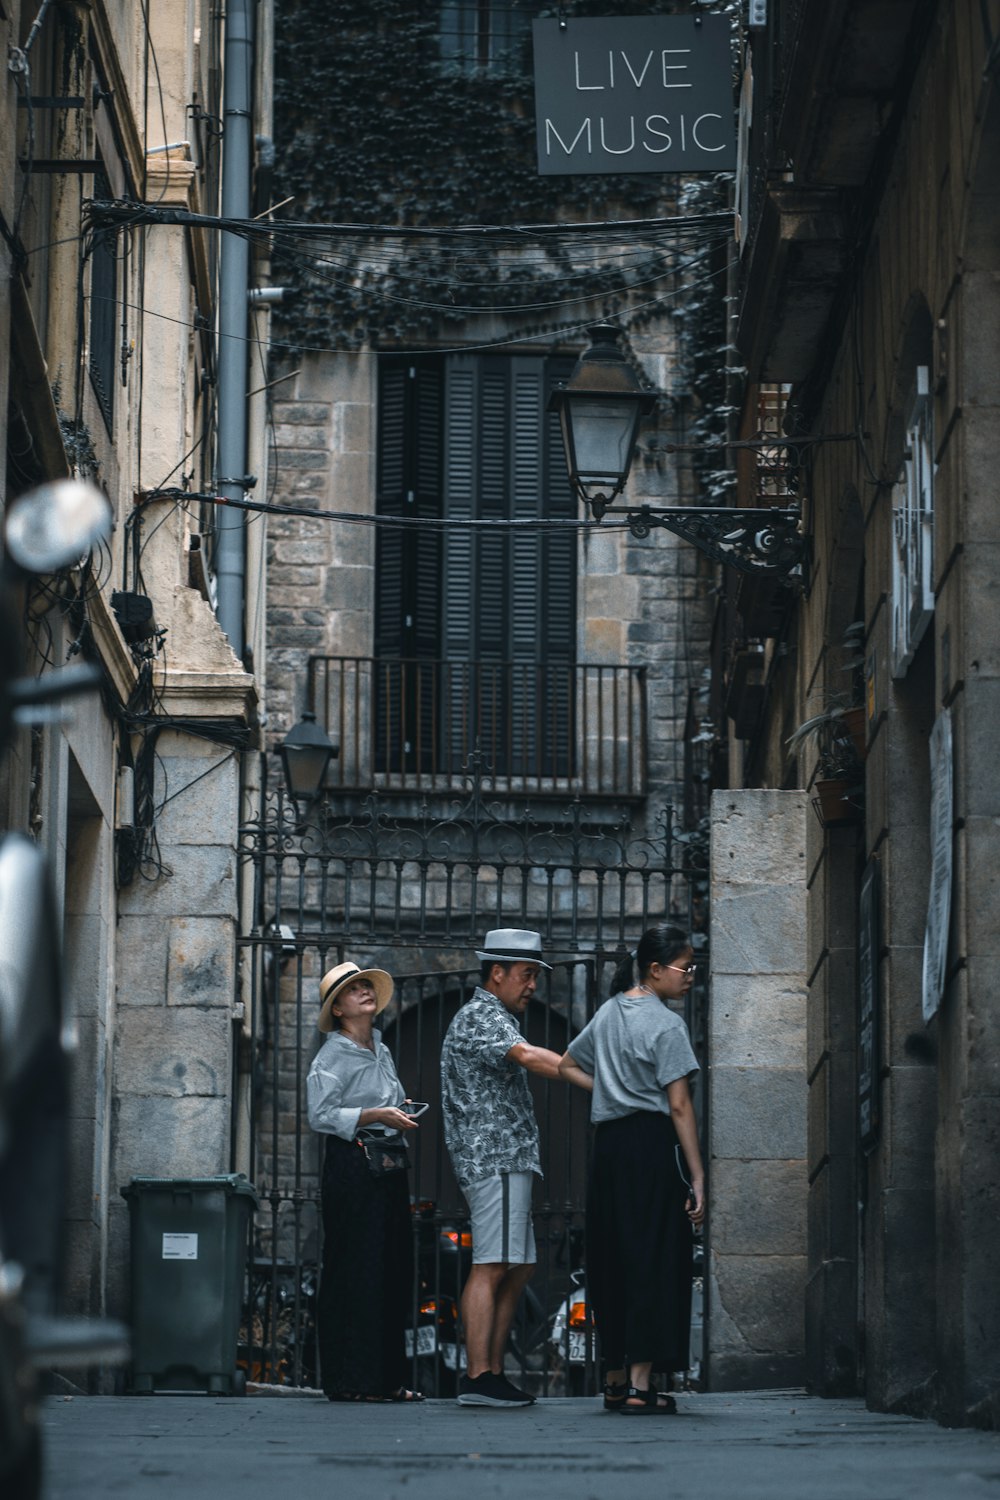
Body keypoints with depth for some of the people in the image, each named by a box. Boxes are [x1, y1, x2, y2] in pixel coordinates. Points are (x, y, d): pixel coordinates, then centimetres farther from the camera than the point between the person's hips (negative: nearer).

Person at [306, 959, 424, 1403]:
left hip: (391, 1164, 8)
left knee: (394, 1270, 6)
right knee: (356, 1270, -9)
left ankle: (387, 1378, 10)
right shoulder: (332, 1055, -5)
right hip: (353, 1164, -8)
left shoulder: (382, 1051, 18)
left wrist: (402, 1118, 14)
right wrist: (375, 1116, -19)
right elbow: (321, 1115, -14)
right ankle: (351, 1379, -7)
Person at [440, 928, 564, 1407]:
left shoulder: (489, 1017, 25)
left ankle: (493, 1372, 10)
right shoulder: (482, 1015, -9)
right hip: (495, 1158, -11)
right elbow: (527, 1056, -26)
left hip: (507, 1162, 11)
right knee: (491, 1268, -13)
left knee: (517, 1269, 10)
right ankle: (477, 1377, -16)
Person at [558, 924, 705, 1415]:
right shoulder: (666, 1024, -9)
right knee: (653, 1260, -5)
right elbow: (679, 1105, -12)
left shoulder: (609, 1012, 14)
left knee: (611, 1260, 12)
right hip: (653, 1144, -7)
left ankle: (614, 1382, 19)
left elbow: (566, 1066, 26)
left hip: (608, 1144, 7)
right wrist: (697, 1176, -11)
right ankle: (640, 1387, -8)